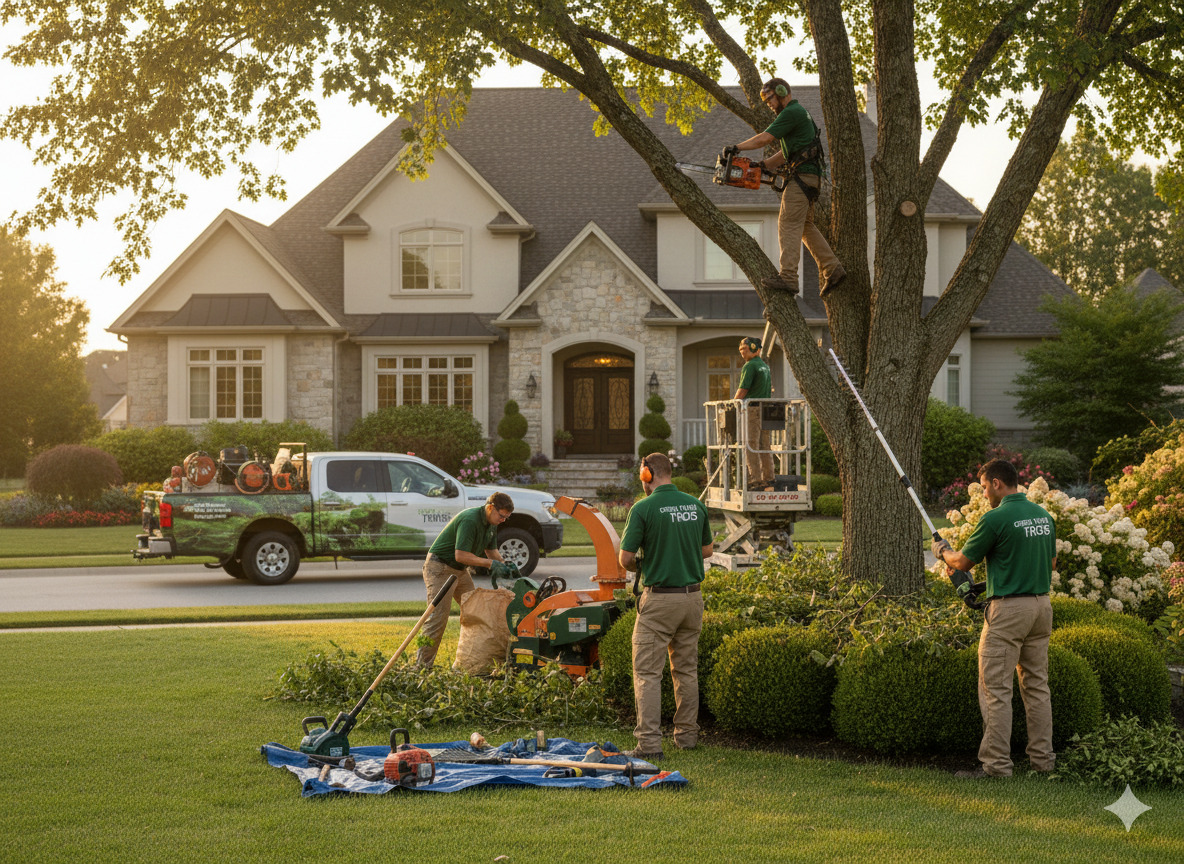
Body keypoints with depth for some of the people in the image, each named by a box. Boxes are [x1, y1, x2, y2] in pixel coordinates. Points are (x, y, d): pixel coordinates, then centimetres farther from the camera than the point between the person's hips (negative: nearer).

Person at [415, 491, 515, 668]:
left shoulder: (491, 524, 5)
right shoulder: (470, 520, -27)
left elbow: (491, 550, 16)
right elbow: (460, 555, -31)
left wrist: (504, 566, -3)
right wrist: (491, 564, -28)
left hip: (460, 570, 10)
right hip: (440, 568, -10)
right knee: (438, 618, -13)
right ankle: (422, 665, -10)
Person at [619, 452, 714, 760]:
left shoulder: (643, 508, -13)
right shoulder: (696, 505, 4)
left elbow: (626, 558, -11)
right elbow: (706, 549, 16)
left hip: (659, 598, -6)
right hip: (693, 596, 6)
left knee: (647, 672, -3)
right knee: (687, 669, 17)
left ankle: (649, 743, -10)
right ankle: (687, 735, 23)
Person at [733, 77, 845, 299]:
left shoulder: (791, 113, -10)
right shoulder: (798, 113, 23)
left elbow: (763, 139, -16)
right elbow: (786, 153, 26)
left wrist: (736, 148, -6)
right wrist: (762, 166, 18)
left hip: (802, 176, -10)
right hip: (808, 178, 10)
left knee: (789, 224, -12)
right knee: (806, 226, 14)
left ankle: (788, 278, -18)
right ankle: (832, 270, 10)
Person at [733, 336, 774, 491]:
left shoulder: (750, 366, -10)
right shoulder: (765, 366, 17)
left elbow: (742, 390, -12)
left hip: (752, 409, -8)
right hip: (766, 409, 8)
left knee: (751, 446, -8)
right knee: (764, 446, 8)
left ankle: (755, 480, -12)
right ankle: (768, 479, 8)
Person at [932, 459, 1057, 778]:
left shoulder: (996, 518, -14)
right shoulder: (1043, 515, 9)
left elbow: (963, 562, -5)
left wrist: (943, 551, 16)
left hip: (1008, 608, -8)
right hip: (1042, 604, 8)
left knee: (995, 689, -4)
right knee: (1037, 685, 14)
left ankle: (996, 763, -5)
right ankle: (1042, 757, 17)